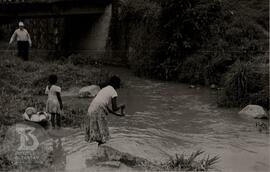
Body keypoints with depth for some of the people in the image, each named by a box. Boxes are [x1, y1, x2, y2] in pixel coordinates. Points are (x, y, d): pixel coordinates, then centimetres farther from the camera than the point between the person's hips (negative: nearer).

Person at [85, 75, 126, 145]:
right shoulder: (113, 92, -2)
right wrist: (121, 106, 16)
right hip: (98, 113, -8)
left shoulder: (104, 90, 24)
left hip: (91, 110, 8)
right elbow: (114, 108, -4)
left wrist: (118, 114, 29)